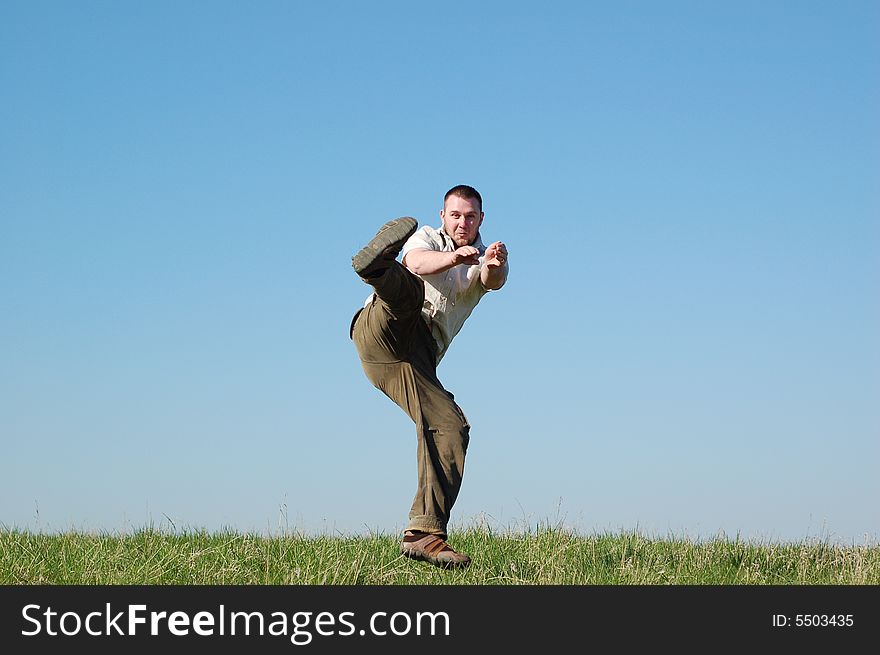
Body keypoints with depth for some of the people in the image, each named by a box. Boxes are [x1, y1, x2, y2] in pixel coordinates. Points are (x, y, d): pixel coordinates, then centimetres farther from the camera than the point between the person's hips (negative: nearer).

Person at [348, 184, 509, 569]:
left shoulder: (484, 260, 21)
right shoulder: (427, 238, 15)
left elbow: (493, 281, -6)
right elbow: (418, 263, -12)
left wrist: (495, 266, -32)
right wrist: (453, 257, -35)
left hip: (418, 358, 3)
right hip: (380, 330, -3)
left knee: (452, 427, -15)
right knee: (408, 294, -34)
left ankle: (423, 534, -18)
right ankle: (377, 265, -72)